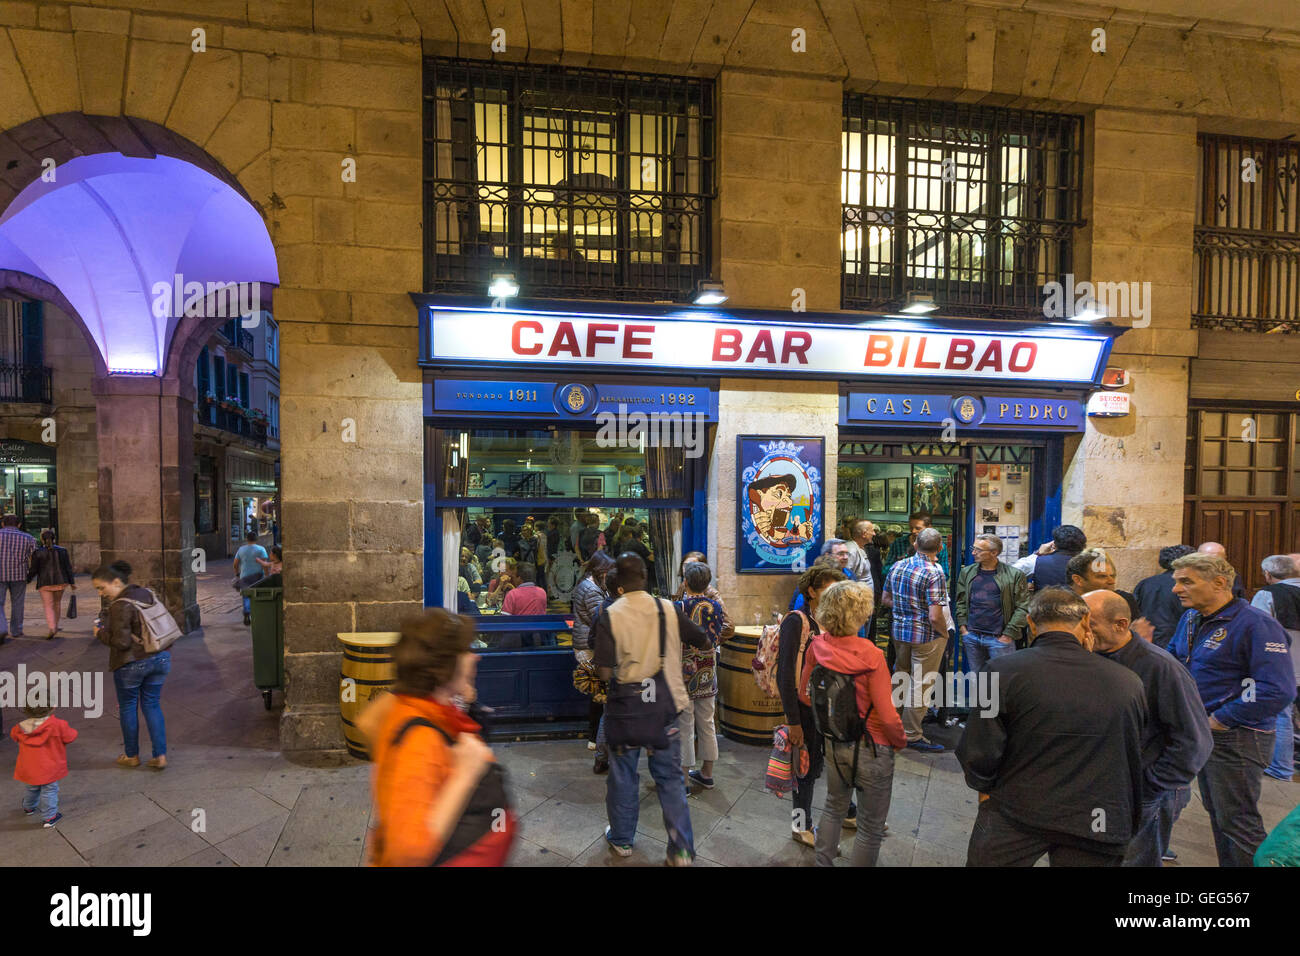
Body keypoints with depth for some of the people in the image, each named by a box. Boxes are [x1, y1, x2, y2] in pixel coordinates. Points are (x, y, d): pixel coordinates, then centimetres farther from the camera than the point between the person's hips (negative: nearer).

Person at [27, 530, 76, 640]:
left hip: (45, 583, -2)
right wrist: (72, 582, 9)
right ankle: (55, 625, 27)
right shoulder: (62, 551, 0)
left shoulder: (37, 552, -6)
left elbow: (33, 570, -3)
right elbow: (68, 568, 2)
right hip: (60, 581, 2)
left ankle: (52, 628, -15)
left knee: (48, 606, 1)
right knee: (57, 603, 20)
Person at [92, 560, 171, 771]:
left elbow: (121, 642, -20)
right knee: (152, 704, 15)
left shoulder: (120, 606, -19)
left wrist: (101, 633, -4)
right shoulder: (147, 594, 4)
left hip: (132, 664, -7)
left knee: (128, 707, 14)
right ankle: (160, 756, 13)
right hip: (161, 658, 7)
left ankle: (132, 755, 28)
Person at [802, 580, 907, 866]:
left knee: (834, 807, 28)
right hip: (870, 749, -5)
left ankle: (823, 862, 41)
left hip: (833, 743, 6)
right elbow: (888, 716, -22)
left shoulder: (817, 646, -11)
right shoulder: (871, 656, -27)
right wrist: (901, 742, -2)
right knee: (870, 827, 15)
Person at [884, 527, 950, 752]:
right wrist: (944, 633, -6)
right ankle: (911, 735, 15)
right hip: (926, 636, -7)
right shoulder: (934, 573, -21)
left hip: (899, 630, 7)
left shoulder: (896, 566, 0)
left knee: (900, 676, 23)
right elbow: (935, 617, -24)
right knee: (920, 684, 5)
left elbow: (886, 599, 11)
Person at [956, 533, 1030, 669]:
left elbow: (1022, 607, -6)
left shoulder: (1014, 575, -5)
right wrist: (962, 627, 3)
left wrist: (1008, 634, -9)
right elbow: (960, 602, 12)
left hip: (999, 638, -4)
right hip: (971, 636, 4)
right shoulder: (967, 572, 8)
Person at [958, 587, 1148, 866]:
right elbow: (1135, 761, 5)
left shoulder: (1002, 671, -16)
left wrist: (984, 787, 5)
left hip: (1015, 813, -2)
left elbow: (978, 754, -11)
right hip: (1098, 827, 3)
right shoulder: (1129, 683, -8)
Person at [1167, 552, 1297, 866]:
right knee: (1217, 813, 20)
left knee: (1237, 822, 3)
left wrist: (1219, 720, -20)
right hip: (1204, 734, 8)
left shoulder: (1256, 624, -19)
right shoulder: (1190, 619, 6)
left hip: (1236, 738, -8)